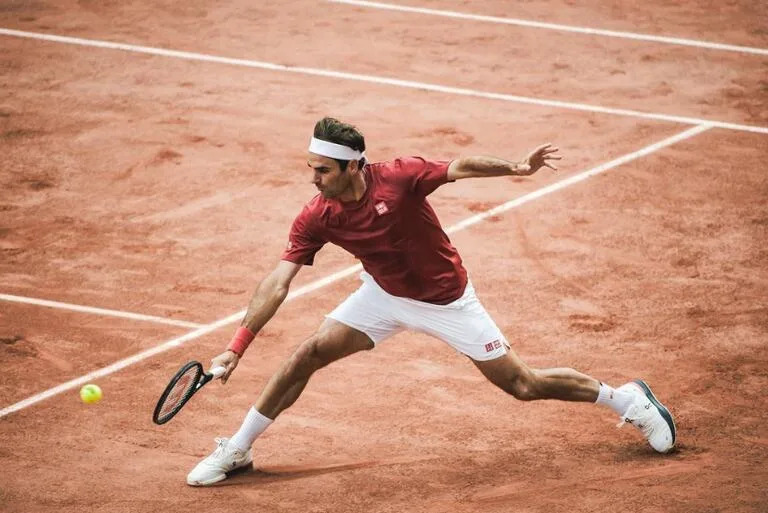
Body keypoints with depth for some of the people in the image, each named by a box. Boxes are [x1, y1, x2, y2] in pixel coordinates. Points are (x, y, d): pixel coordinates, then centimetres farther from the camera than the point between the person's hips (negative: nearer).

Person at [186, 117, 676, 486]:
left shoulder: (399, 178, -29)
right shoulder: (315, 219, -19)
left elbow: (458, 166, -13)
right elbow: (277, 284, -20)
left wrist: (517, 167, -24)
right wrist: (237, 346, -26)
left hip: (447, 299, -3)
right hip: (386, 295, 3)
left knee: (522, 384, -2)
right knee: (308, 354, -8)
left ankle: (626, 398, 19)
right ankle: (236, 450, 8)